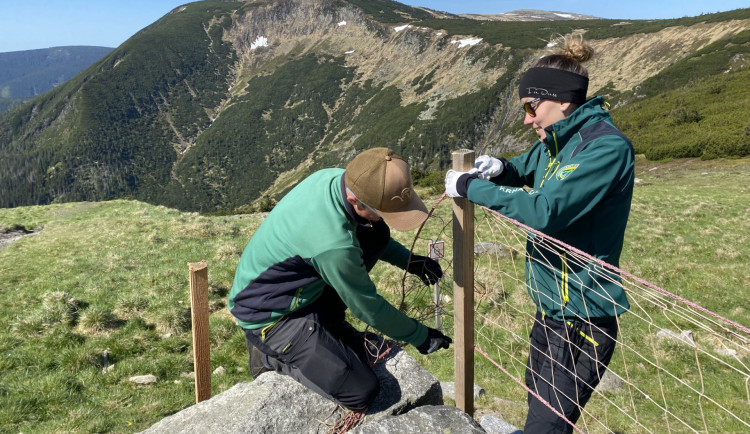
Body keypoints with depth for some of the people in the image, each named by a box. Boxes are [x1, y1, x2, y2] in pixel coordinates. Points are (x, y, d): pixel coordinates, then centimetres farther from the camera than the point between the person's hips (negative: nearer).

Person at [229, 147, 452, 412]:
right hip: (270, 314, -8)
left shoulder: (335, 177, -13)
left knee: (377, 234, -1)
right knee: (361, 391, -16)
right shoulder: (332, 245, -37)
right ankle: (271, 356, 4)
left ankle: (326, 324, 9)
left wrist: (408, 260, 4)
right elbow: (368, 308, -20)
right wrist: (420, 337, -5)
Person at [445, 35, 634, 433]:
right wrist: (500, 168, -1)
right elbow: (524, 169, 24)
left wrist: (472, 187, -22)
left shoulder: (607, 148, -22)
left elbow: (545, 210, -31)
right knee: (537, 395, 26)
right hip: (549, 304, 9)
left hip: (582, 318, -9)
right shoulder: (555, 142, 5)